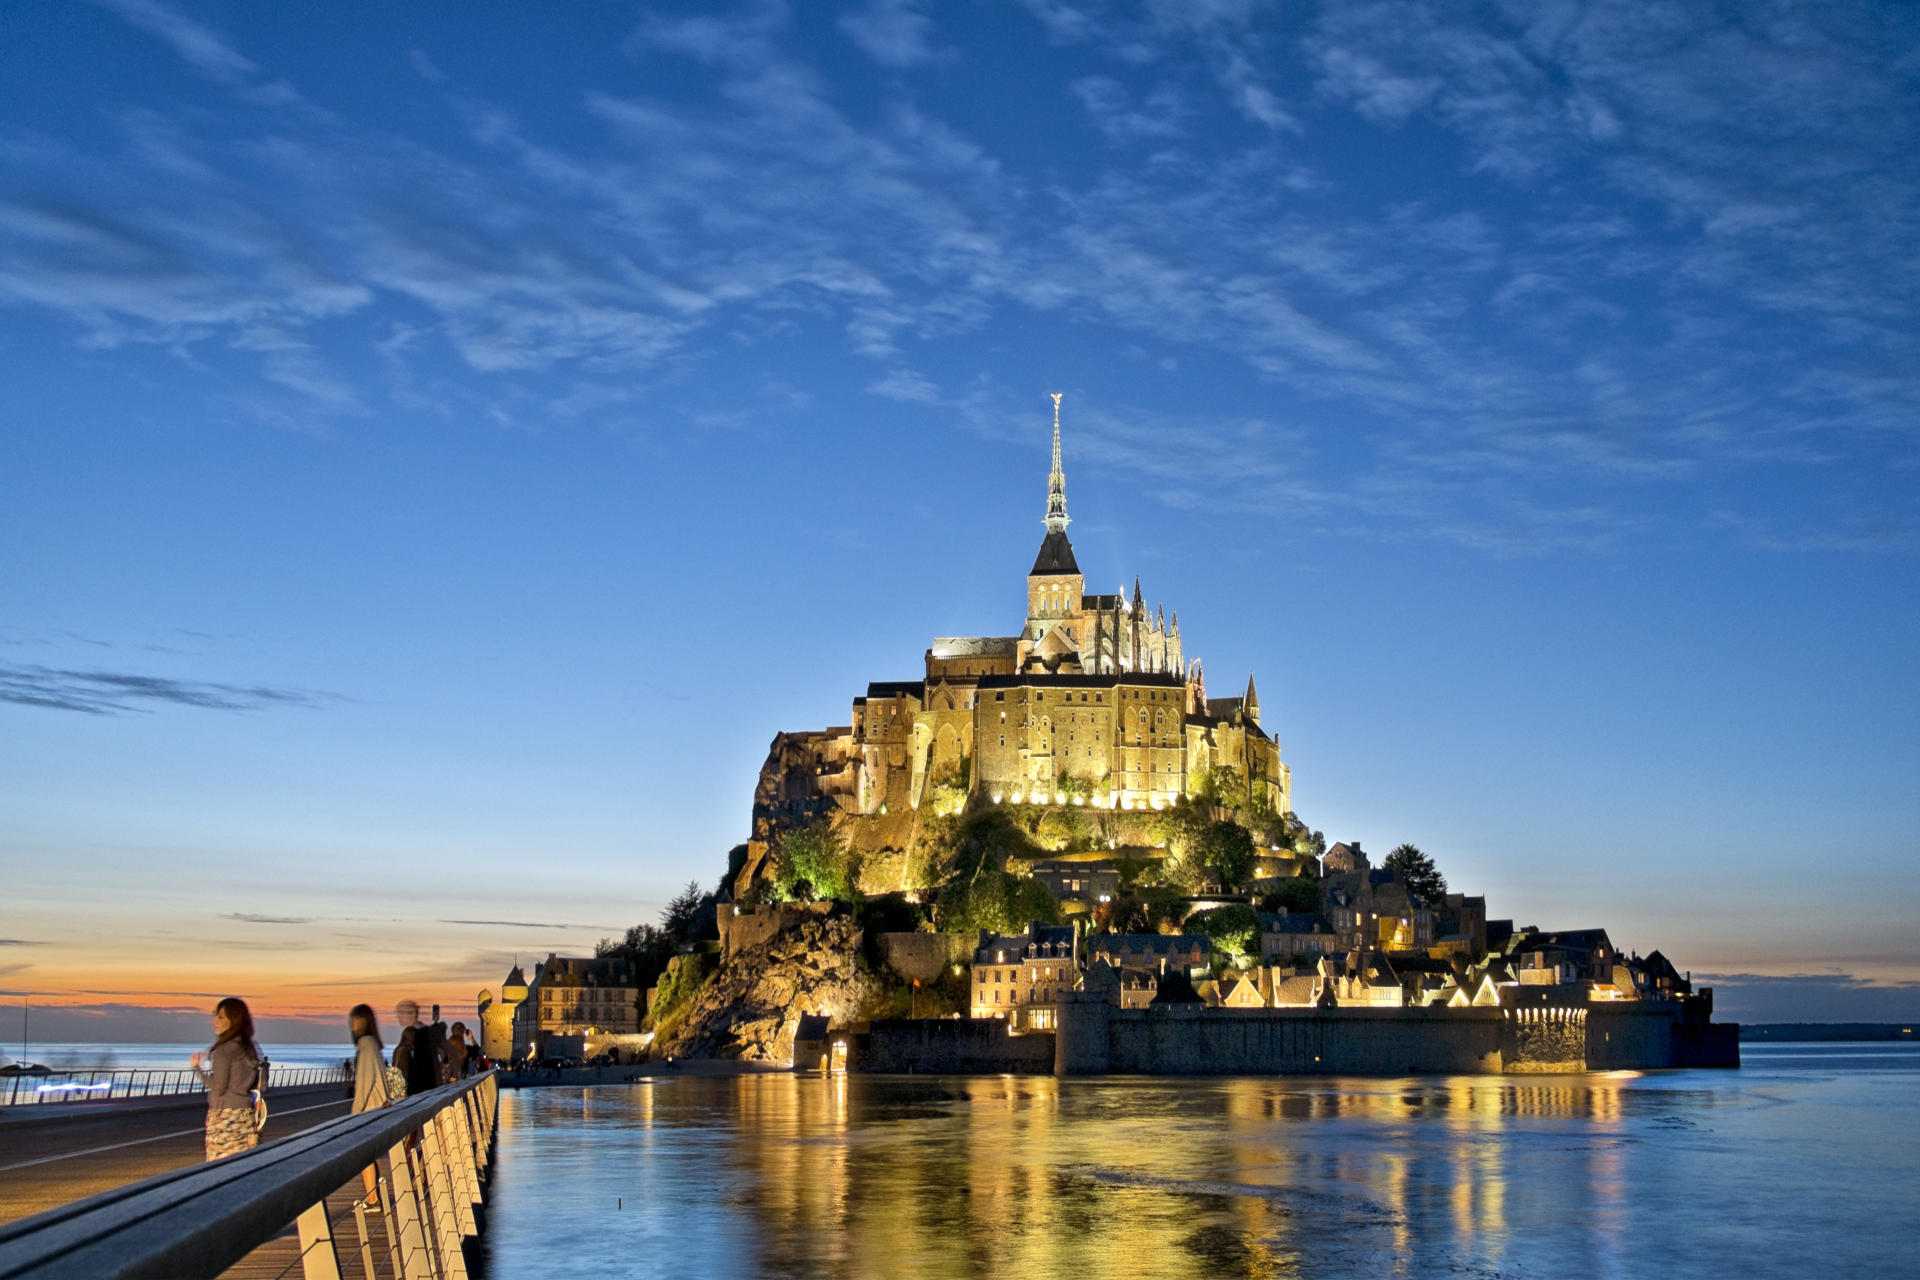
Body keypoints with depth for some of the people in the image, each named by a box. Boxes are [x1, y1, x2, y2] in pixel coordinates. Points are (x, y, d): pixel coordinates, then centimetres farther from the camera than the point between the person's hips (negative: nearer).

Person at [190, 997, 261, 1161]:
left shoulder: (223, 1051, -13)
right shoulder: (249, 1049, 8)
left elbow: (218, 1087, -14)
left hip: (225, 1116, -7)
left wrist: (198, 1067, -2)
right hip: (246, 1114, 7)